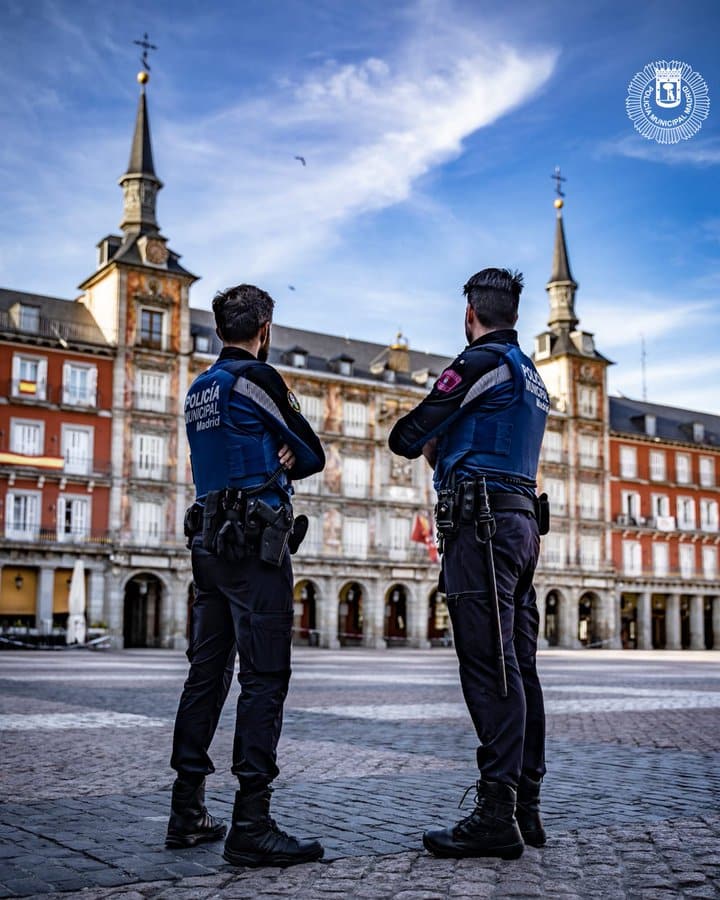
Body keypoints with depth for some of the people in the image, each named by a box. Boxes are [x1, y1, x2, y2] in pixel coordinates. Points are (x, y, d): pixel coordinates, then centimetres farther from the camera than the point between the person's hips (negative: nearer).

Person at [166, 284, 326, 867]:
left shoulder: (200, 389, 18)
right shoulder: (256, 378, -6)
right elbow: (314, 456, 0)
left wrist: (276, 457, 6)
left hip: (210, 543, 9)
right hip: (256, 544, -9)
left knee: (208, 673, 11)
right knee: (265, 678, -10)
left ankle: (188, 813, 16)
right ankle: (251, 826, -12)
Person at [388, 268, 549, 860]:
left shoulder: (483, 360, -6)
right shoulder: (533, 377, 23)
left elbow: (406, 438, -4)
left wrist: (426, 444, 17)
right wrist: (443, 450, 19)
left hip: (482, 522, -9)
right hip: (523, 521, 9)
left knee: (490, 668, -12)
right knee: (518, 667, 8)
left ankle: (497, 815, -12)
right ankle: (527, 807, 13)